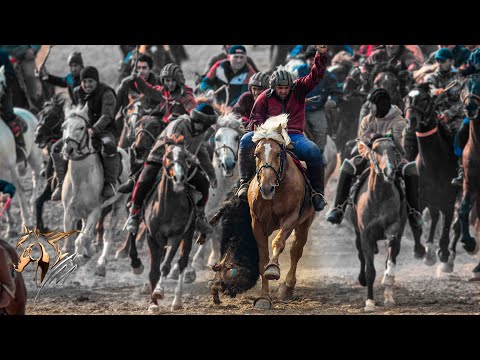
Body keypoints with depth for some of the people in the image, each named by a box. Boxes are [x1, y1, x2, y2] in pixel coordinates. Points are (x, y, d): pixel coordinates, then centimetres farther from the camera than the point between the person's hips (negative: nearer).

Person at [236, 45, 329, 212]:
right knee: (247, 140, -27)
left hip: (294, 136, 0)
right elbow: (255, 119, 9)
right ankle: (245, 182, -22)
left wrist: (321, 55, -17)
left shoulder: (299, 89, 9)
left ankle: (317, 192, -16)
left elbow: (316, 76, 0)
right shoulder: (265, 97, 8)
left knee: (313, 151, -31)